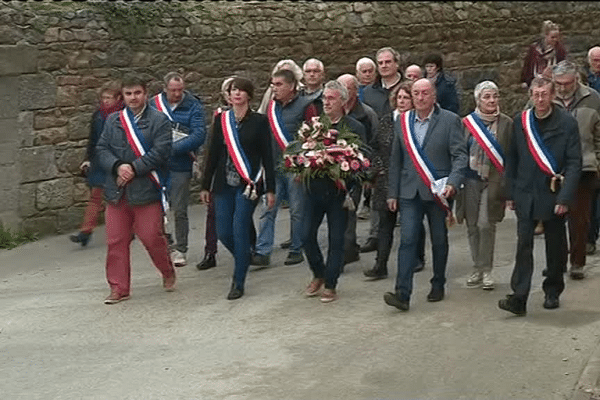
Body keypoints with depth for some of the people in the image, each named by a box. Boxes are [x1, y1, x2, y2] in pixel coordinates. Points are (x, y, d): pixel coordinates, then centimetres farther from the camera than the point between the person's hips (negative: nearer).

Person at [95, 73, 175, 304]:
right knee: (116, 241, 3)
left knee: (152, 237, 1)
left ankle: (168, 274, 27)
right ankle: (119, 287, 13)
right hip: (117, 191, 4)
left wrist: (134, 168, -15)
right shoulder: (113, 120, 12)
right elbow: (102, 149, 7)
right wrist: (117, 166, -12)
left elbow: (160, 152, -11)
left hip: (147, 190, -4)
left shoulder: (159, 120, -2)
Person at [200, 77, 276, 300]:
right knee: (223, 233, 2)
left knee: (239, 230, -9)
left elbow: (267, 156, 0)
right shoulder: (221, 120, 8)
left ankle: (238, 283, 2)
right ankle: (244, 259, 33)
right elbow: (213, 153, 11)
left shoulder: (259, 121, 0)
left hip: (248, 185, -4)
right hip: (224, 184, 4)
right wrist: (205, 185, 10)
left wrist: (270, 189, -3)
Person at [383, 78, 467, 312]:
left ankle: (438, 286, 28)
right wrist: (392, 193, 11)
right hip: (410, 193, 2)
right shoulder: (402, 122, 8)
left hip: (438, 191, -2)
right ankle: (402, 294, -12)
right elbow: (395, 161, 13)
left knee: (439, 241, 10)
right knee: (407, 241, -7)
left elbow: (460, 155, -7)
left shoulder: (450, 121, -2)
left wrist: (453, 183, -22)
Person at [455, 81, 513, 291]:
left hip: (493, 181, -2)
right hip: (470, 181, 2)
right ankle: (477, 268, 19)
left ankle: (486, 270, 3)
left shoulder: (506, 123, 1)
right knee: (472, 226, 7)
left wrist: (507, 185, -5)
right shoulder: (467, 122, 5)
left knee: (485, 225, -10)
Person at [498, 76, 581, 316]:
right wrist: (511, 193, 6)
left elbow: (574, 163, -7)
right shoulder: (520, 122, 3)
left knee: (555, 248, 11)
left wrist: (565, 197, -14)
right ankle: (518, 298, -8)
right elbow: (512, 159, 9)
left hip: (553, 195, -1)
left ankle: (552, 292, 27)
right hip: (526, 195, 1)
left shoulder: (567, 123, -5)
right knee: (523, 246, -5)